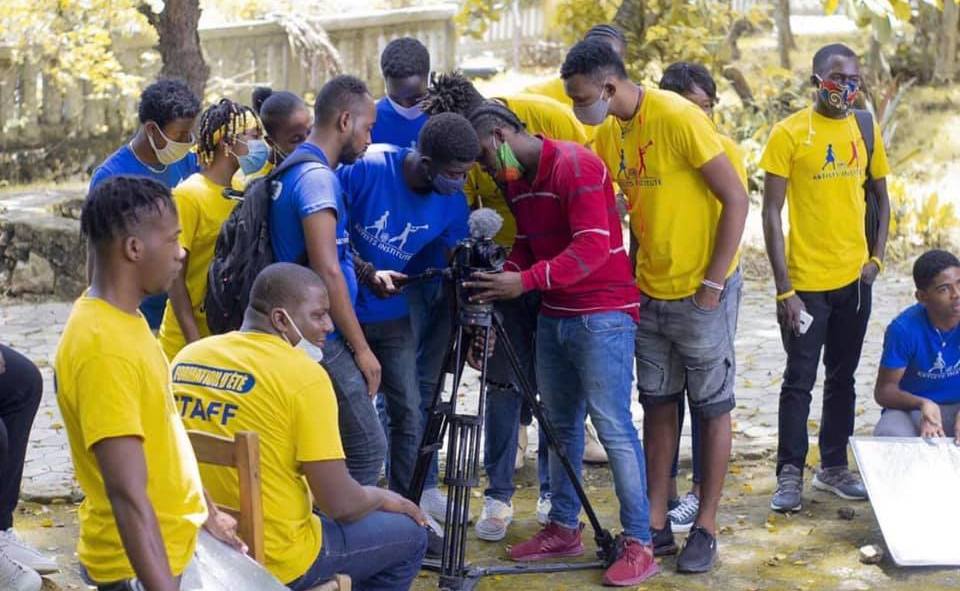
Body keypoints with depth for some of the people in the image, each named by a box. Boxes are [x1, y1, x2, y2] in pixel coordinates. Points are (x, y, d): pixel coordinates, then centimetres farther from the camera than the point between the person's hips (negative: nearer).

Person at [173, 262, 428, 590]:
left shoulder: (187, 356, 2)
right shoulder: (304, 375, -17)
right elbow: (340, 504, -18)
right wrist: (383, 498, 4)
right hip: (277, 563, -7)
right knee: (409, 535, 15)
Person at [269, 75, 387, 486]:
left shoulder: (292, 171, 14)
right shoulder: (318, 176, -16)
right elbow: (326, 272, -21)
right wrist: (361, 348, -16)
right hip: (322, 340, -10)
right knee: (367, 449, -4)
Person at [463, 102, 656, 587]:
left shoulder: (575, 165, -15)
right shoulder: (516, 182, 12)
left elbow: (593, 247, -23)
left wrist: (525, 281, -27)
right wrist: (499, 285, -2)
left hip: (602, 314, -8)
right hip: (553, 315, 9)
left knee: (613, 426, -9)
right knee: (560, 424, 12)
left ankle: (638, 543, -4)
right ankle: (564, 528, 22)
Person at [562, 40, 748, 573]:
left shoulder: (678, 118, -19)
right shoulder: (607, 135, 3)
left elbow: (736, 200, -17)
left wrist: (713, 284, -17)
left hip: (702, 293, -7)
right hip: (649, 292, 7)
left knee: (712, 408, 5)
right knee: (658, 406, 11)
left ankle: (705, 528, 12)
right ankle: (656, 525, 18)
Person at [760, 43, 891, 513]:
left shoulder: (865, 130, 6)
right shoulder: (789, 133, -9)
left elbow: (881, 198, 16)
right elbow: (771, 212, -10)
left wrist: (877, 257, 2)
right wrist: (784, 288, -14)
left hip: (854, 280, 5)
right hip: (806, 281, -5)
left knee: (843, 378, 13)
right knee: (799, 380, 0)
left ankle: (833, 468, 25)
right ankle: (790, 475, 10)